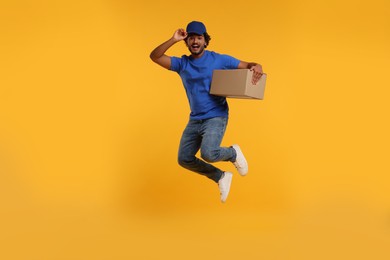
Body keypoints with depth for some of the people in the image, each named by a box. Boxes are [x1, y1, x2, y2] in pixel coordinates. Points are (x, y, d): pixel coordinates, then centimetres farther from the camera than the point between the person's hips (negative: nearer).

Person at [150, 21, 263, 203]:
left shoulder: (219, 60, -3)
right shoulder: (182, 64, 5)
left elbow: (247, 66, -1)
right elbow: (154, 57, -4)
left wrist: (257, 67, -25)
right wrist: (173, 40, -15)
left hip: (216, 118, -5)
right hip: (194, 120, 6)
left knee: (208, 154, -27)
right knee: (184, 159, 5)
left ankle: (233, 153, 8)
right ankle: (221, 177, 24)